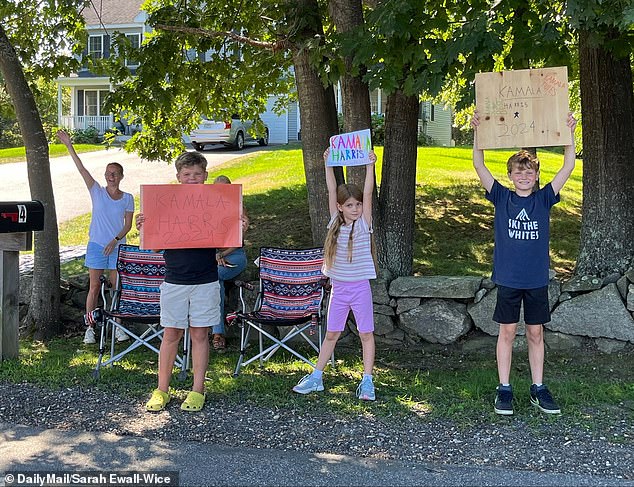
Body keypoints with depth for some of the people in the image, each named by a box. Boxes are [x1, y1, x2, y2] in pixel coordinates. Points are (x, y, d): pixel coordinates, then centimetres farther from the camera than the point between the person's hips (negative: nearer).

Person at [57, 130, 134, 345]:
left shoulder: (127, 198, 2)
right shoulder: (97, 192, 1)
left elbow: (128, 224, 1)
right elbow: (81, 169, -5)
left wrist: (115, 240, -13)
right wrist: (69, 145, -11)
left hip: (117, 247, 1)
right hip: (96, 245, 0)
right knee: (94, 286, 2)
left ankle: (118, 325, 14)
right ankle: (90, 327, 7)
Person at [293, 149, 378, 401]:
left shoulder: (363, 224, -4)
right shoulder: (336, 223, 3)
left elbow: (368, 193, -14)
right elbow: (332, 190, 1)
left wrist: (370, 165, -20)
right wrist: (328, 164, -2)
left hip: (360, 287, -3)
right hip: (338, 288, 3)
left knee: (366, 334, 3)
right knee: (331, 334, 11)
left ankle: (367, 381, 8)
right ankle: (316, 377, 17)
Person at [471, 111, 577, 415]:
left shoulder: (543, 199, 2)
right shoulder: (502, 198, -1)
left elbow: (568, 167, -3)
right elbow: (479, 166, -8)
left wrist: (569, 134, -10)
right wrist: (477, 132, -16)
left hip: (537, 279, 1)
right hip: (508, 279, -1)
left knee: (535, 334, 10)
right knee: (507, 332, 5)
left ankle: (538, 389, 20)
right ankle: (504, 389, 14)